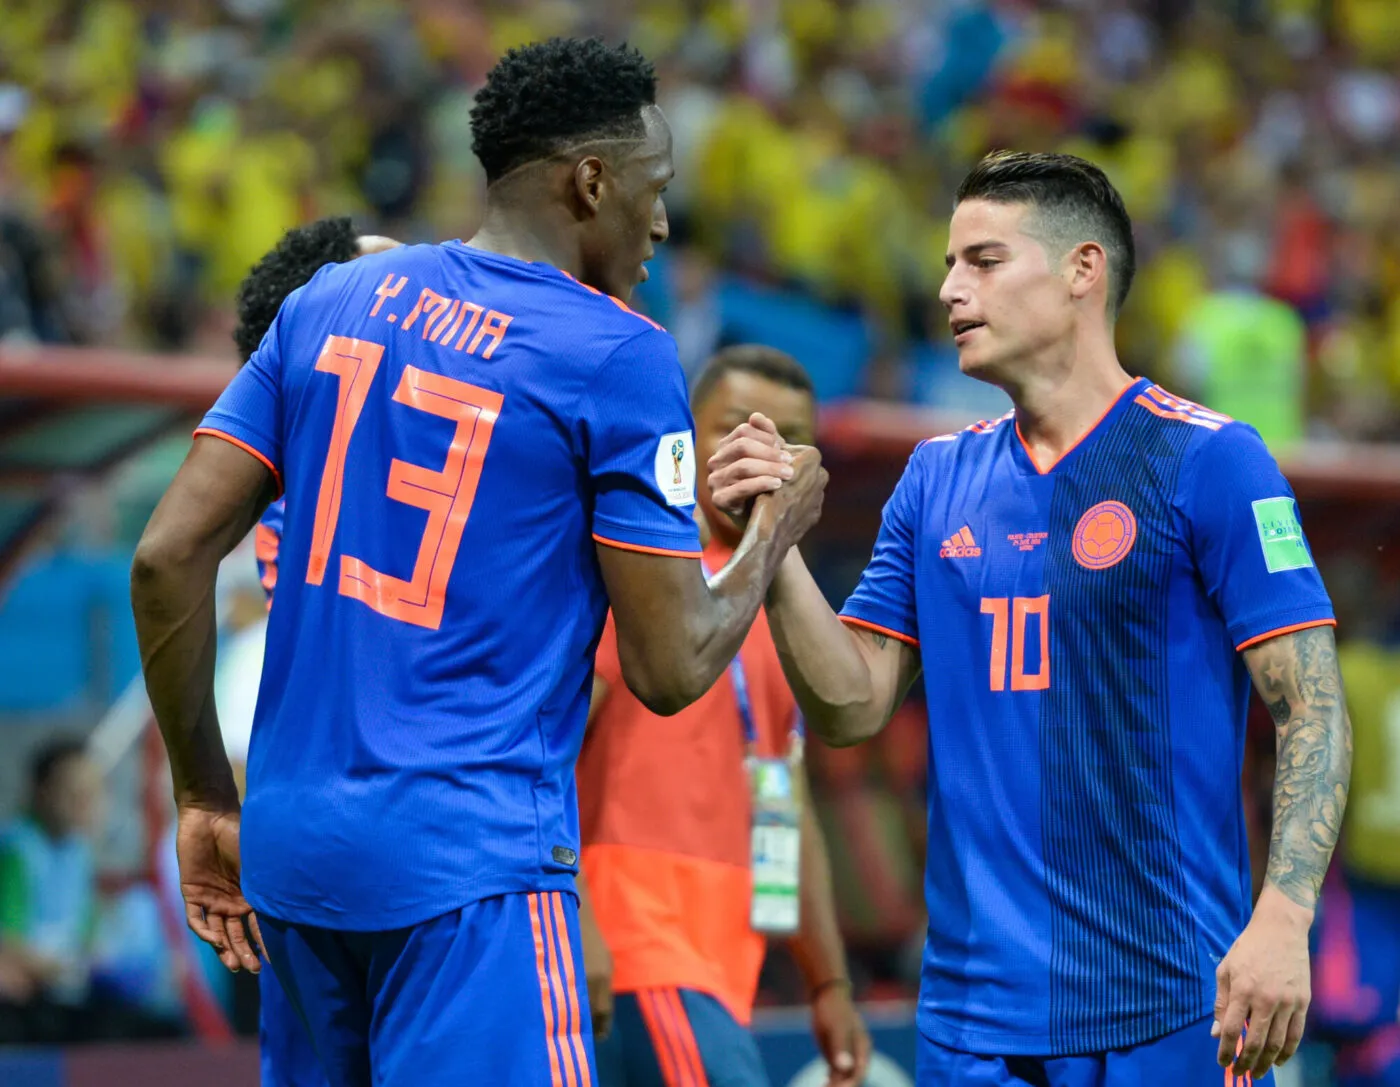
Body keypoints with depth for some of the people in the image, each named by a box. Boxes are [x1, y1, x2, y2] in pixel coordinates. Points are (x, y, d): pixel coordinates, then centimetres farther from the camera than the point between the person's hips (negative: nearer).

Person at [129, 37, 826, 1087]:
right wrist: (776, 529, 12)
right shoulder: (620, 358, -7)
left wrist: (207, 800, 14)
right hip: (468, 865, -7)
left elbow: (167, 557, 5)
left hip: (291, 841, 7)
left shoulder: (330, 303, 10)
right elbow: (671, 673, -6)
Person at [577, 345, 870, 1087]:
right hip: (637, 936, -9)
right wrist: (574, 919, -25)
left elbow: (790, 813, 26)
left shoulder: (781, 606, 21)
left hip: (721, 962, 9)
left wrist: (829, 984, 22)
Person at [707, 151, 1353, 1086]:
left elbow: (1314, 712, -9)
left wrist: (1280, 920, -21)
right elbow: (853, 709, 9)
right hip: (974, 1005, 5)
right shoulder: (937, 478, 11)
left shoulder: (1206, 459, -5)